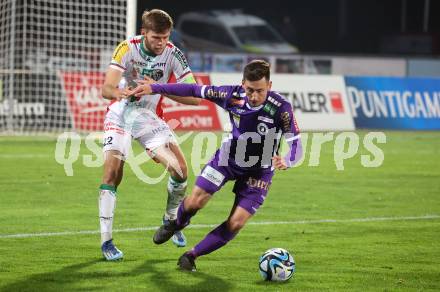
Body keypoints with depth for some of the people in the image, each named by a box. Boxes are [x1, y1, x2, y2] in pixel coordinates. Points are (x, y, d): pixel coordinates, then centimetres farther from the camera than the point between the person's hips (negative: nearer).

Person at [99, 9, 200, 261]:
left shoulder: (173, 54, -15)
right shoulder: (127, 48, -20)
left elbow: (194, 97, -19)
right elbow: (107, 89, -29)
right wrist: (122, 93, -52)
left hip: (150, 117, 2)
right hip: (121, 114, -2)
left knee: (180, 169, -8)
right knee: (112, 172, -18)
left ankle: (171, 219, 20)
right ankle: (106, 240, -11)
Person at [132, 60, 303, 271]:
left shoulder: (280, 107, -29)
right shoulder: (232, 95, -22)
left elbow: (295, 144, -29)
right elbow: (195, 90, -9)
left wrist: (286, 161, -53)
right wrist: (154, 88, -8)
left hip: (259, 171, -2)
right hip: (228, 158, 2)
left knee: (236, 223, -11)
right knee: (195, 201, -8)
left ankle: (193, 255, 11)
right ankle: (176, 223, 30)